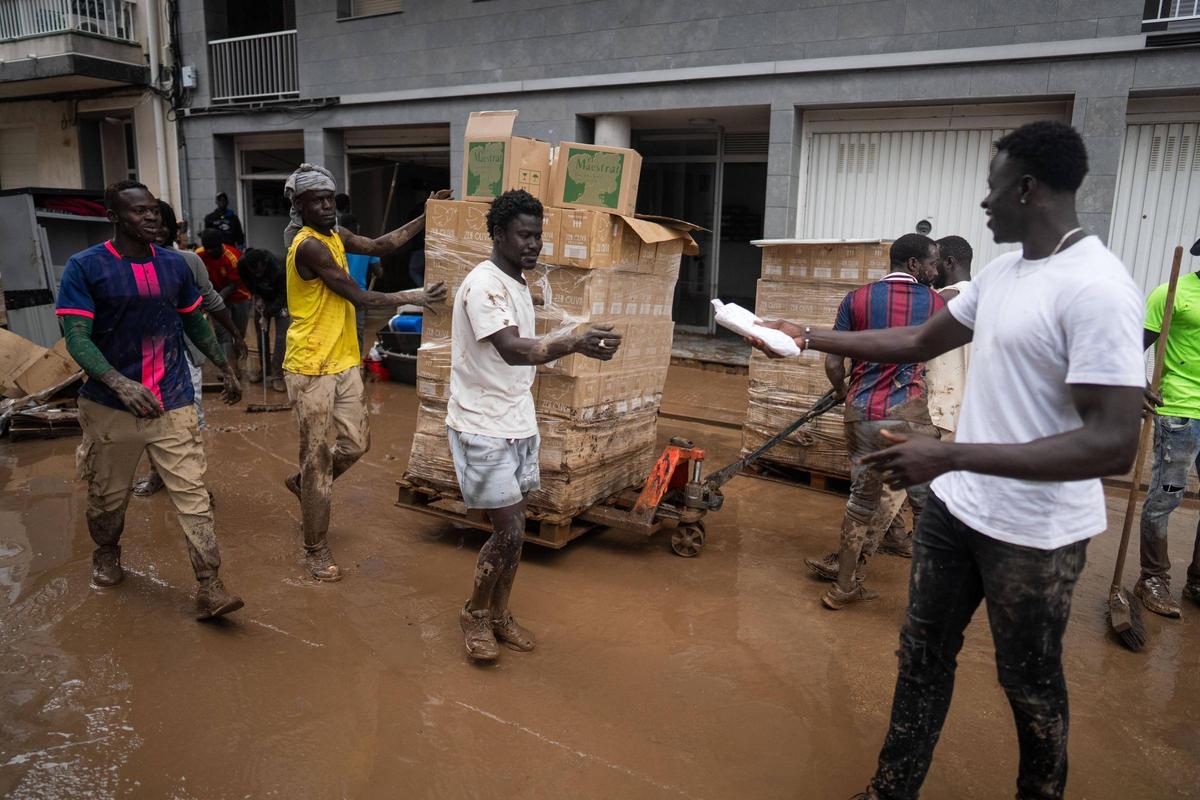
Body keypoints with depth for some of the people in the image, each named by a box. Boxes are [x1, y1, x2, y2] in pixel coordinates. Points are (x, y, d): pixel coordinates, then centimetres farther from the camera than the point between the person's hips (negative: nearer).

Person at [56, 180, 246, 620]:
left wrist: (226, 369, 21)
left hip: (173, 402, 2)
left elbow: (195, 322, 18)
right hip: (110, 406, -1)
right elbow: (77, 338, -14)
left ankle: (209, 588, -3)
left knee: (192, 493, -5)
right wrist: (120, 383, -29)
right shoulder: (85, 267, -7)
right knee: (108, 494, 16)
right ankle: (106, 552, 47)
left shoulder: (174, 264, 4)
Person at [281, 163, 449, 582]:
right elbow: (360, 297, -17)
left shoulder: (334, 235, 10)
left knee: (356, 444, 12)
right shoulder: (309, 245, -18)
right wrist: (414, 297, -8)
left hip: (344, 362, 8)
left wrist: (425, 218, 13)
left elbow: (379, 246, 17)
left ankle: (305, 484, 41)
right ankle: (316, 550, 14)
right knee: (318, 456, 0)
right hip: (311, 368, -8)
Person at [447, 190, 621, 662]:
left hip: (517, 423, 9)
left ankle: (499, 614, 30)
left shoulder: (519, 284, 12)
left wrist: (575, 345, 7)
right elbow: (512, 350, -34)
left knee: (515, 527, 13)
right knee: (510, 531, -5)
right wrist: (572, 342, -46)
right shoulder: (483, 284, -18)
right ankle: (475, 613, 19)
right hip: (482, 427, -9)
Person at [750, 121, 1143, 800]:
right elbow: (921, 341, 17)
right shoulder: (1002, 272, 5)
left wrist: (949, 455, -32)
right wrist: (811, 338, 15)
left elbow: (1114, 444, -28)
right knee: (924, 654, 18)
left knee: (1030, 683, 14)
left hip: (1035, 533, -8)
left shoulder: (1096, 289, -23)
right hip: (956, 507, 8)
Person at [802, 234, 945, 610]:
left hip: (861, 412, 3)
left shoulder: (856, 300, 4)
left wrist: (842, 392, 23)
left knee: (862, 498, 15)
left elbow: (832, 363, 4)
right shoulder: (935, 303, 3)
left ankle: (846, 585, 23)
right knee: (926, 502, 7)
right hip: (907, 413, -3)